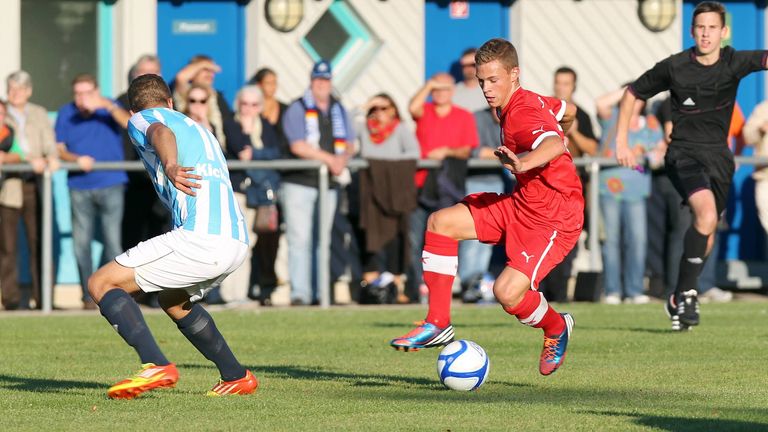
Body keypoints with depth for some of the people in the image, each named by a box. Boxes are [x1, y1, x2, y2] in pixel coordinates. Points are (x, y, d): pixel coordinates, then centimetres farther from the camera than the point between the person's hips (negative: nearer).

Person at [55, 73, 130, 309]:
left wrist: (107, 105, -32)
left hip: (110, 185, -2)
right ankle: (88, 296, 6)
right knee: (81, 243, -1)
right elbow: (59, 148, 5)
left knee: (112, 241, -4)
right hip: (80, 187, 2)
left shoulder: (109, 109, 0)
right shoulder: (66, 113, 5)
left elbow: (128, 123, -18)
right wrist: (77, 159, -14)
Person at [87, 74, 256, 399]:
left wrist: (170, 166, -33)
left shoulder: (142, 119, 10)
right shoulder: (200, 130, 33)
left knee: (101, 284, -3)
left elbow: (161, 133, -14)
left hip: (199, 238, -8)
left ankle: (156, 366, -20)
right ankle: (236, 376, 30)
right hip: (237, 242, 8)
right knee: (173, 301, 33)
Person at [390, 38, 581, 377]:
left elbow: (555, 144, -45)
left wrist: (525, 163, -65)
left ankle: (557, 328, 12)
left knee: (508, 292, -23)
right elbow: (568, 111, 25)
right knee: (440, 223, -1)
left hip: (555, 217, -10)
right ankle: (437, 324, 2)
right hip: (522, 203, 10)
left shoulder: (522, 114, -23)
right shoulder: (526, 102, 6)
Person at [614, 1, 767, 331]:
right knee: (706, 214, -27)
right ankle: (686, 293, -18)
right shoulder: (674, 67, -7)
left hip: (718, 155, 4)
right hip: (683, 153, -4)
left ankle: (680, 300, 31)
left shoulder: (733, 62, -5)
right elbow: (632, 94, 7)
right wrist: (621, 142, 3)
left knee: (707, 233, 12)